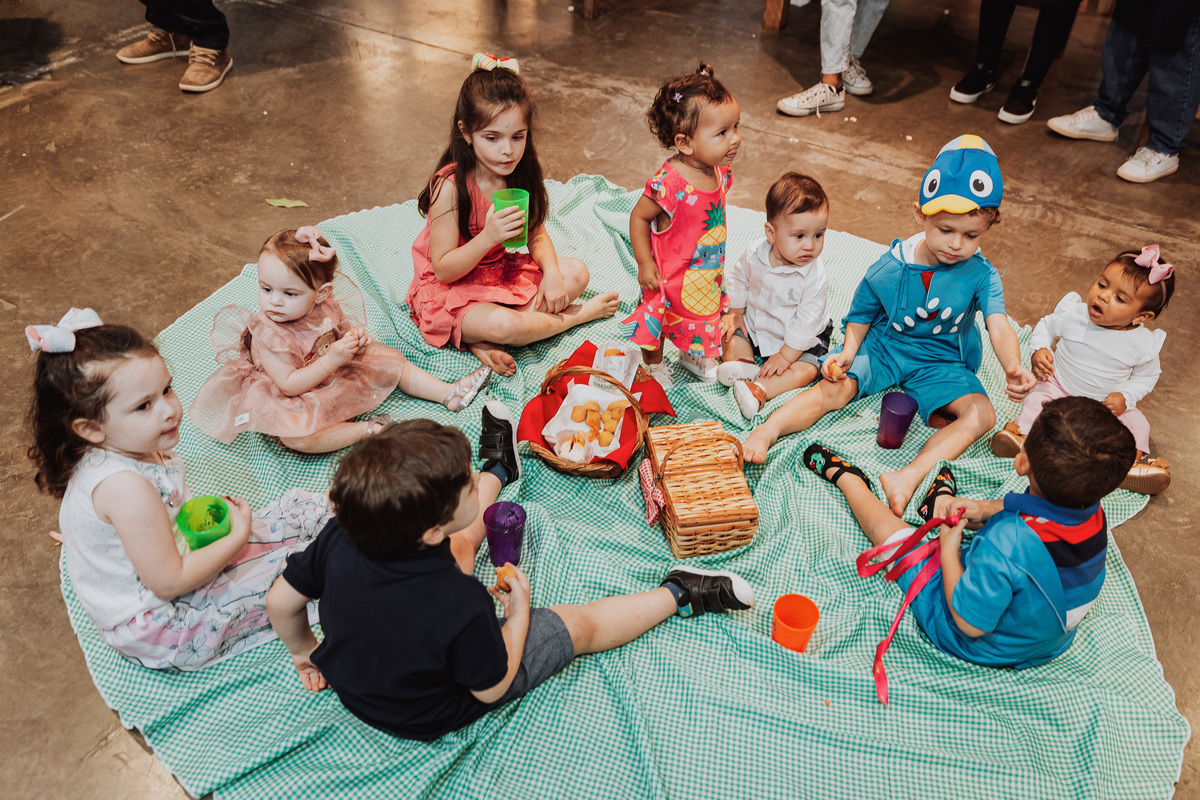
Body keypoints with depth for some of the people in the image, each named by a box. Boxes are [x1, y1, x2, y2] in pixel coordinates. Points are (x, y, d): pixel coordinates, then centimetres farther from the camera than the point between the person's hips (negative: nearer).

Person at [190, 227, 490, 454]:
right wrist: (332, 359, -36)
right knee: (294, 436, -37)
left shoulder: (325, 307, -11)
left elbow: (342, 326, 11)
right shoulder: (266, 334, -28)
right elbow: (289, 385, -29)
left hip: (339, 375, 7)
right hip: (301, 398, -6)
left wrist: (355, 336, -15)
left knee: (392, 361, 5)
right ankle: (368, 428, -28)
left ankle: (449, 392, 12)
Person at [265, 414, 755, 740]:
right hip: (430, 717, -5)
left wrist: (305, 650, 9)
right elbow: (492, 687, -24)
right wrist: (518, 611, -11)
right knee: (581, 624, 5)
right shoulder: (462, 606, -43)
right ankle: (678, 595, 26)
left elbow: (281, 601, -11)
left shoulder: (341, 538, -29)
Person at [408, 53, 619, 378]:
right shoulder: (450, 186, -25)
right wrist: (488, 237, -37)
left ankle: (485, 340, -17)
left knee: (576, 272, -4)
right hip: (452, 290, -7)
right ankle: (578, 314, -3)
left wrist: (551, 272, -14)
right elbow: (443, 269, -22)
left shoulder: (520, 173, -6)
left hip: (502, 273, 7)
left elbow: (536, 233, 6)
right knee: (504, 325, -35)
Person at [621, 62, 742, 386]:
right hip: (670, 275, -6)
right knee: (658, 320, 17)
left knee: (704, 317, 27)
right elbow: (638, 217, -21)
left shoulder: (720, 171, -11)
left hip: (708, 272, 6)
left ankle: (693, 355, 55)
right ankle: (654, 365, 44)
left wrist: (717, 257, 16)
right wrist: (645, 263, -19)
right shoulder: (669, 183, -34)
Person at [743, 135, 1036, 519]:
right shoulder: (890, 267, -10)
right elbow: (862, 314, 3)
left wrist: (1013, 366, -46)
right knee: (834, 388, -24)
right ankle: (766, 432, -28)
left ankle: (909, 477, -40)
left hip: (940, 362, 0)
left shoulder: (981, 275, -11)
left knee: (982, 414, -24)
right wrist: (848, 352, -16)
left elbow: (999, 325, -25)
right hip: (882, 347, 0)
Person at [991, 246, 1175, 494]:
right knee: (1036, 401, -27)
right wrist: (1039, 350, -16)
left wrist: (1126, 397, -17)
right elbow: (1047, 326, 3)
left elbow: (1147, 375, 0)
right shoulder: (1073, 314, -16)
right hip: (1058, 387, -1)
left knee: (1137, 423, -16)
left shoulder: (1144, 343, -16)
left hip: (1106, 404, 1)